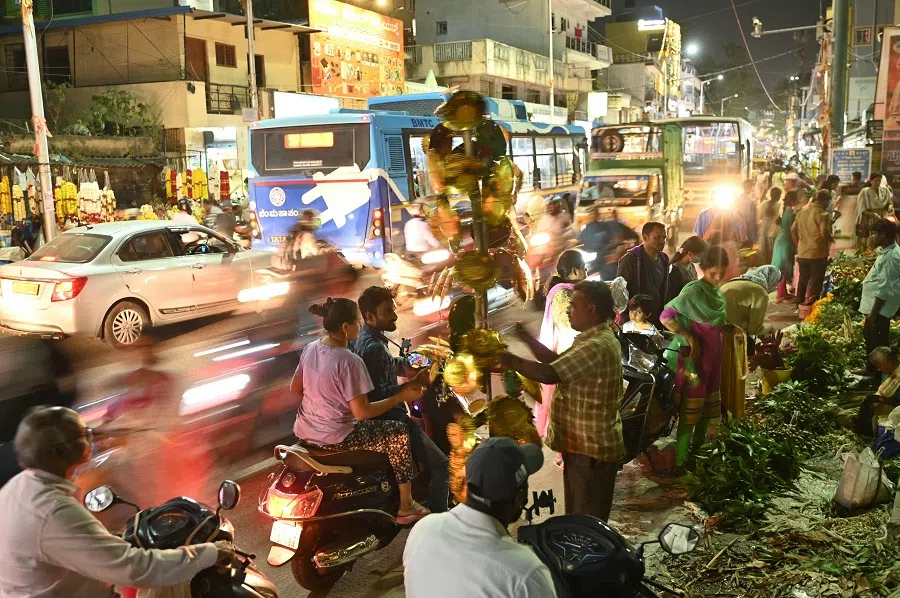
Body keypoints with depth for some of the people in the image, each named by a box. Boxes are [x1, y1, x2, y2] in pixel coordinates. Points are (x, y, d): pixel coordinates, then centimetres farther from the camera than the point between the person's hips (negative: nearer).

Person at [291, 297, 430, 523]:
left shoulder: (310, 349, 0)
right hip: (334, 438, -9)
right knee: (399, 433, 5)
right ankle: (406, 506, 13)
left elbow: (295, 388, 12)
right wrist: (401, 397, -15)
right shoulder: (349, 361, -24)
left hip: (305, 430, 9)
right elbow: (361, 412, -23)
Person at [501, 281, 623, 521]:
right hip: (584, 442, 11)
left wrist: (511, 361, -19)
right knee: (578, 513, 22)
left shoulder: (596, 346, -26)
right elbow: (558, 361, 11)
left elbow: (549, 374, -31)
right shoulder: (596, 339, 10)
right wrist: (526, 337, 3)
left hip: (592, 447, -11)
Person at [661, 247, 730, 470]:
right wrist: (689, 338, -25)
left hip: (713, 356, 8)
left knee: (708, 405, 17)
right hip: (695, 356, -8)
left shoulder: (717, 292, 7)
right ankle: (681, 460, 3)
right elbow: (666, 316, -22)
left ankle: (698, 448, 32)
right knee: (691, 407, -4)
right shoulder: (694, 291, -17)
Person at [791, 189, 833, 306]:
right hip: (817, 253, -7)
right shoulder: (822, 213, -12)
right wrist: (831, 238, -3)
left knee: (803, 279, 17)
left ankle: (800, 303, 25)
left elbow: (793, 230, 14)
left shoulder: (801, 212, 10)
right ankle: (811, 304, 3)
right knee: (816, 280, 2)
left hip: (802, 253, 7)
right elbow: (824, 232, -23)